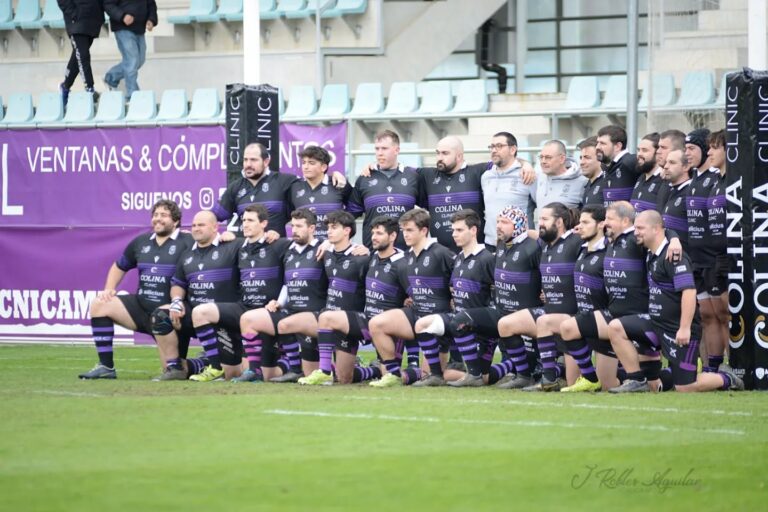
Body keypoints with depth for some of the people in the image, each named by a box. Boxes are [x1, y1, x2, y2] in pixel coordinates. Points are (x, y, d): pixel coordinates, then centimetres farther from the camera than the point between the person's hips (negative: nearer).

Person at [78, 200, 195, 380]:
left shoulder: (187, 242, -8)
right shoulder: (141, 242, 12)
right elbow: (119, 266, 25)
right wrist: (109, 289, 9)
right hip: (141, 306, 6)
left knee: (174, 369, -16)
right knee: (99, 305, -10)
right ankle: (106, 367, -9)